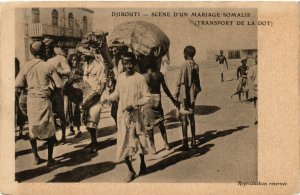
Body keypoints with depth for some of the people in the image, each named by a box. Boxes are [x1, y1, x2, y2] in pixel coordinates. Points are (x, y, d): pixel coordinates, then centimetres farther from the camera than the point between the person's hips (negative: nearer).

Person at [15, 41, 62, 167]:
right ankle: (50, 160, 9)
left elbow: (17, 84, -3)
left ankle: (36, 158, 22)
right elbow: (59, 85, -7)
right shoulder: (48, 67, -8)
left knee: (32, 128, 16)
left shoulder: (26, 66, 0)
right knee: (50, 130, 6)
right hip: (43, 100, -4)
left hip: (30, 99, 4)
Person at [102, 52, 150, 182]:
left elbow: (147, 97, -9)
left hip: (135, 114, -3)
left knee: (138, 140, 9)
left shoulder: (140, 78, -10)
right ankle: (131, 171, 14)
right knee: (123, 143, 1)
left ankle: (142, 163, 36)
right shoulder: (120, 77, 3)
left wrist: (133, 104, -19)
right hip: (122, 115, 3)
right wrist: (107, 98, 1)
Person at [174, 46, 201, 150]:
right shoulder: (196, 66, 7)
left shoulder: (185, 65, -13)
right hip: (192, 96, 7)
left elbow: (180, 82, -15)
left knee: (184, 119, -6)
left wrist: (176, 95, -10)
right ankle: (193, 141, 23)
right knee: (191, 117, 16)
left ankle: (185, 143, -8)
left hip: (184, 96, -7)